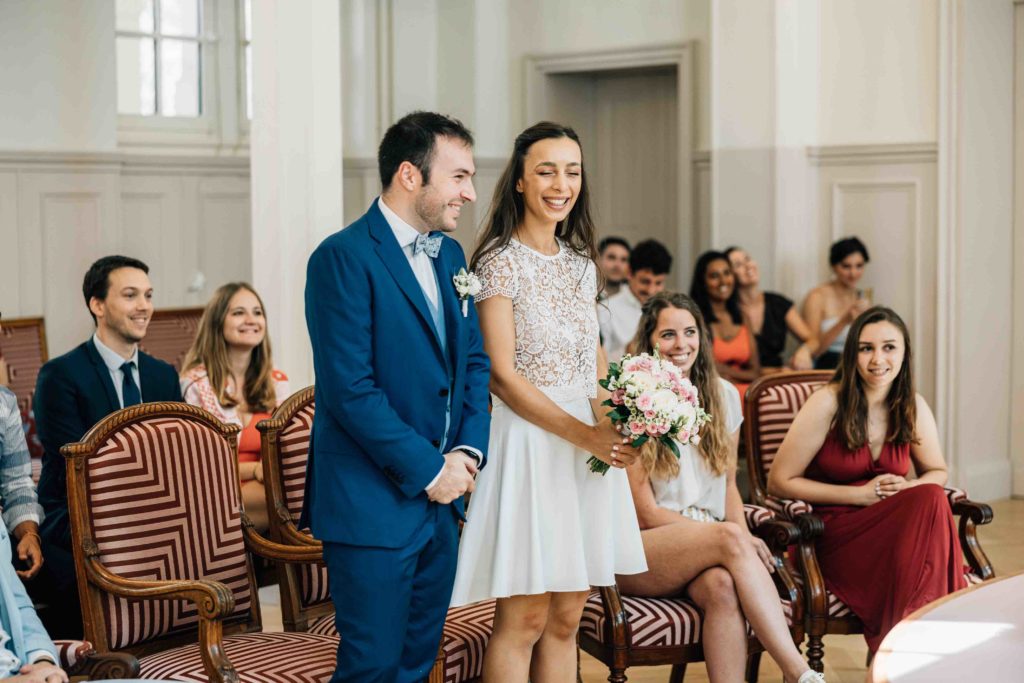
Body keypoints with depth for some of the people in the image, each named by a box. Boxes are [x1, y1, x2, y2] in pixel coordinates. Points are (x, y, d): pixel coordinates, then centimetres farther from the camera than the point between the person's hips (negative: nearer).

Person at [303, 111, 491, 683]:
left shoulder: (450, 254, 12)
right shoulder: (344, 257, -14)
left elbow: (475, 360, 16)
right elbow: (349, 388, -19)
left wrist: (469, 451, -1)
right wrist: (428, 468, -14)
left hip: (442, 500, 8)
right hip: (373, 502, -8)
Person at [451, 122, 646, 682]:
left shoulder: (581, 263, 12)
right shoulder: (500, 262, -9)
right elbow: (502, 375, -14)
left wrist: (614, 426, -2)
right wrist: (585, 435, -20)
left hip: (587, 444, 7)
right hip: (529, 440, -6)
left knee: (566, 617, 9)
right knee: (524, 619, -3)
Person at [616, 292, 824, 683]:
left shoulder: (723, 395, 13)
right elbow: (645, 512, -6)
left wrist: (742, 536, -4)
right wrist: (736, 536, -15)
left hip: (707, 547, 4)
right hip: (639, 551, -4)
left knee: (723, 585, -35)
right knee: (729, 538, -34)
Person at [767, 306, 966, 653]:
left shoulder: (913, 407, 5)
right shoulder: (827, 404, -9)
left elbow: (936, 472, 19)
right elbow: (779, 482, -8)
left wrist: (907, 490, -6)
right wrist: (860, 495, -12)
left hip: (892, 526, 5)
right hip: (832, 539, -5)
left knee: (930, 499, -30)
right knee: (929, 502, -29)